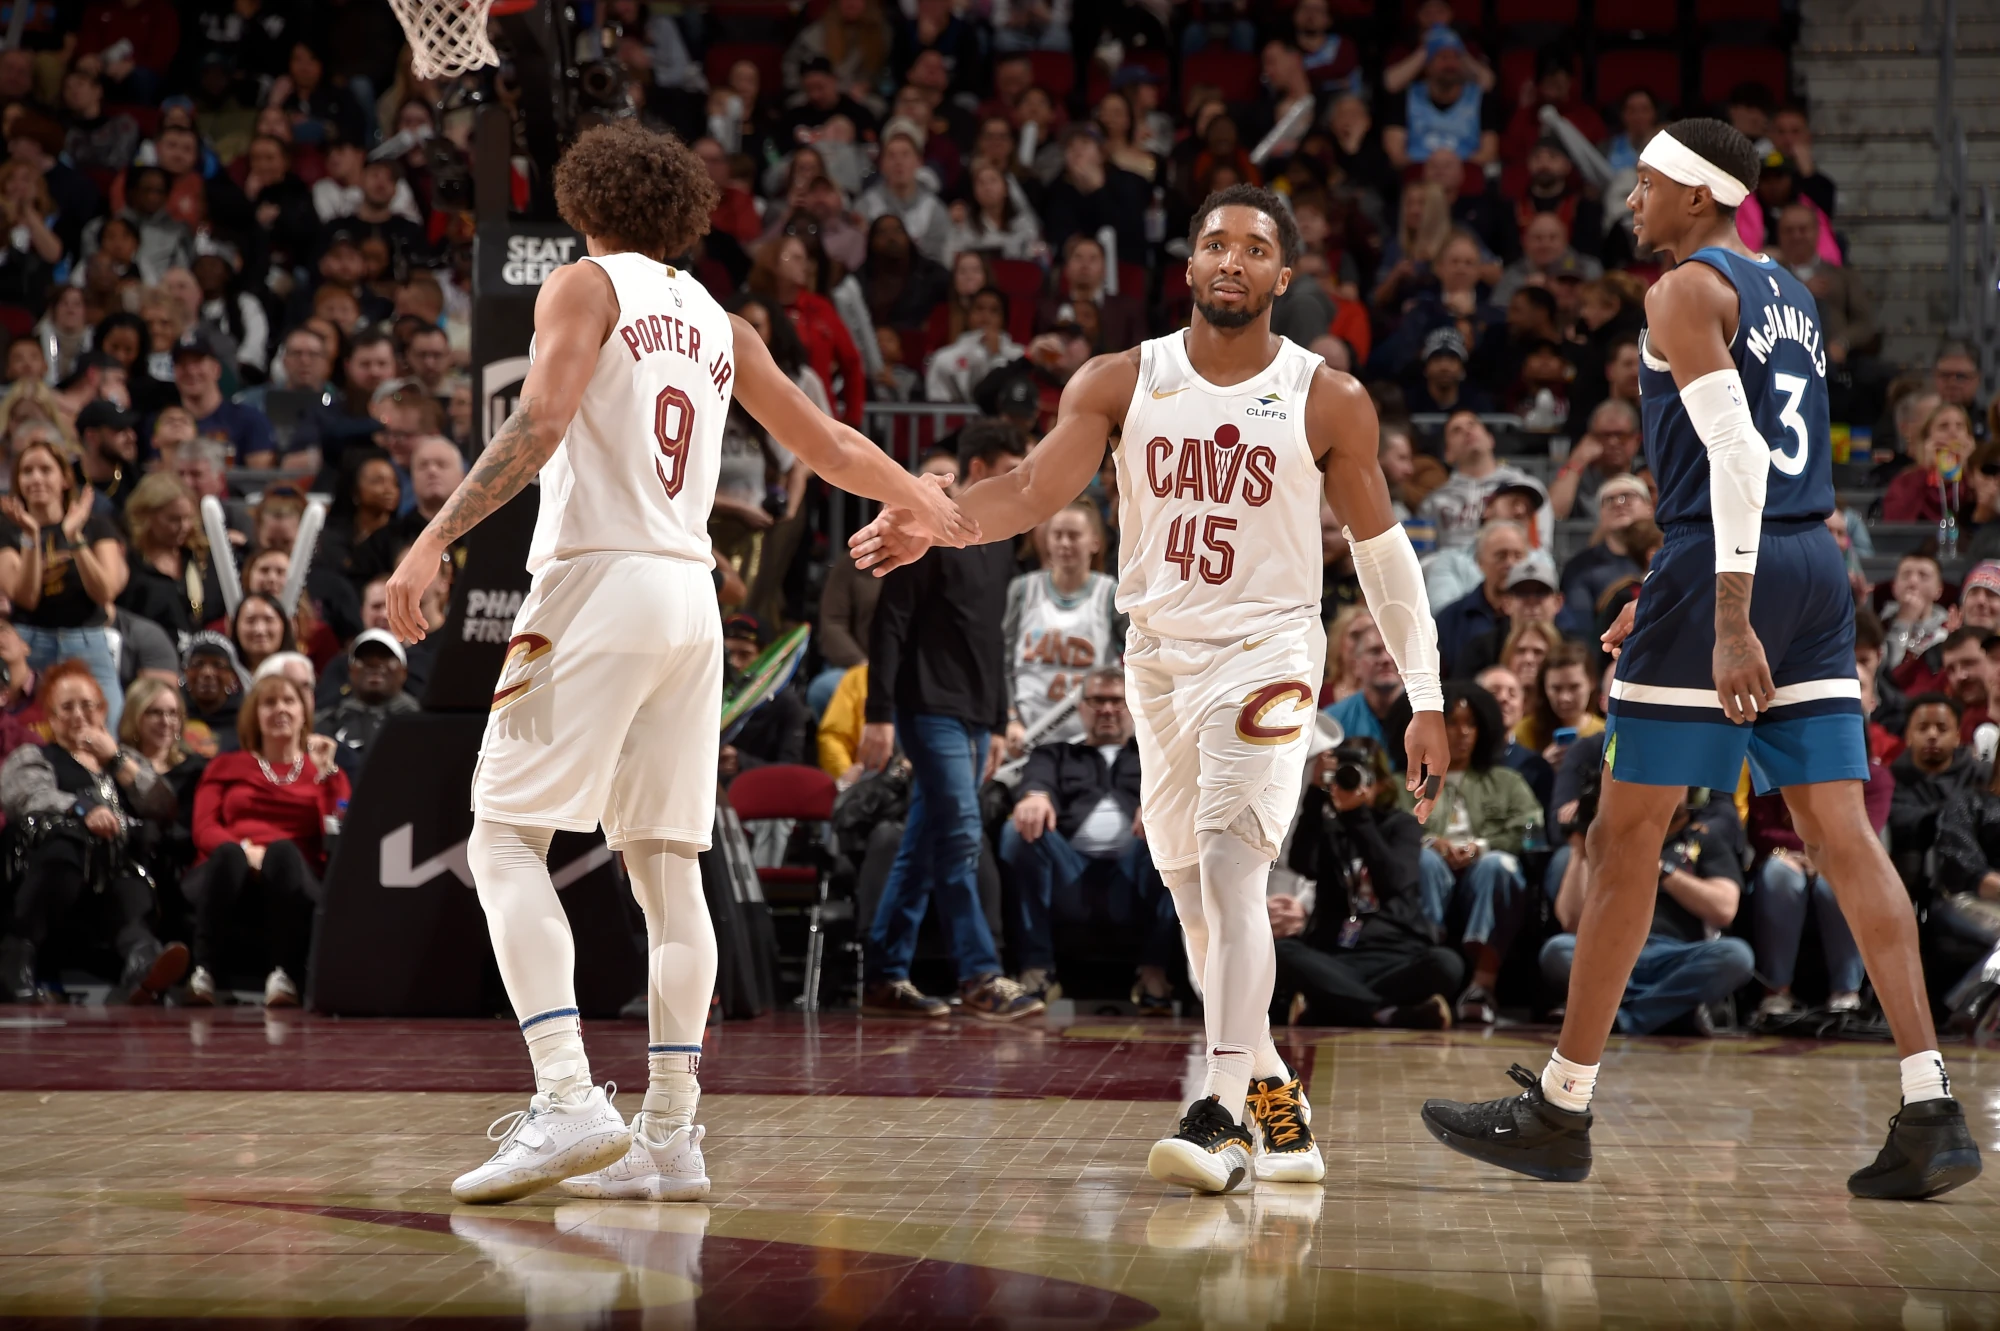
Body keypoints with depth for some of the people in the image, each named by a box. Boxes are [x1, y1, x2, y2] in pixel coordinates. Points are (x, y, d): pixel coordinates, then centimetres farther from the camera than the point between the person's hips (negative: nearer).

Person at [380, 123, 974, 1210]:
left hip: (599, 586, -6)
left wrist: (434, 539, -19)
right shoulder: (719, 323, 19)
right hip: (693, 594, 6)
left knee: (506, 840, -6)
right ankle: (669, 1137, 5)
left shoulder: (586, 286, 2)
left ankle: (568, 1100, -21)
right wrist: (925, 506, 46)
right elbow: (827, 446, 28)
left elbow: (541, 421, -15)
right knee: (665, 864, 7)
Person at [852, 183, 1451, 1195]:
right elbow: (1031, 491, -8)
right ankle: (1274, 1098, 25)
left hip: (1266, 648, -4)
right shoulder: (1122, 382, 0)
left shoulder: (1329, 401, -4)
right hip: (1157, 652, 4)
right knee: (1197, 898, 10)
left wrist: (1426, 700, 1)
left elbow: (1381, 548, 3)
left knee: (1229, 866, -22)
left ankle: (1223, 1114, -26)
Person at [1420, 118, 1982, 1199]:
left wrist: (1728, 620, -24)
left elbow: (1736, 456, -18)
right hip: (1817, 565, 8)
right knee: (1842, 834, 2)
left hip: (1725, 579, -8)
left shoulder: (1685, 291, -6)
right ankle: (1932, 1116, -7)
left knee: (1624, 839, 1)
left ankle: (1559, 1111, 9)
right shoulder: (1790, 297, 21)